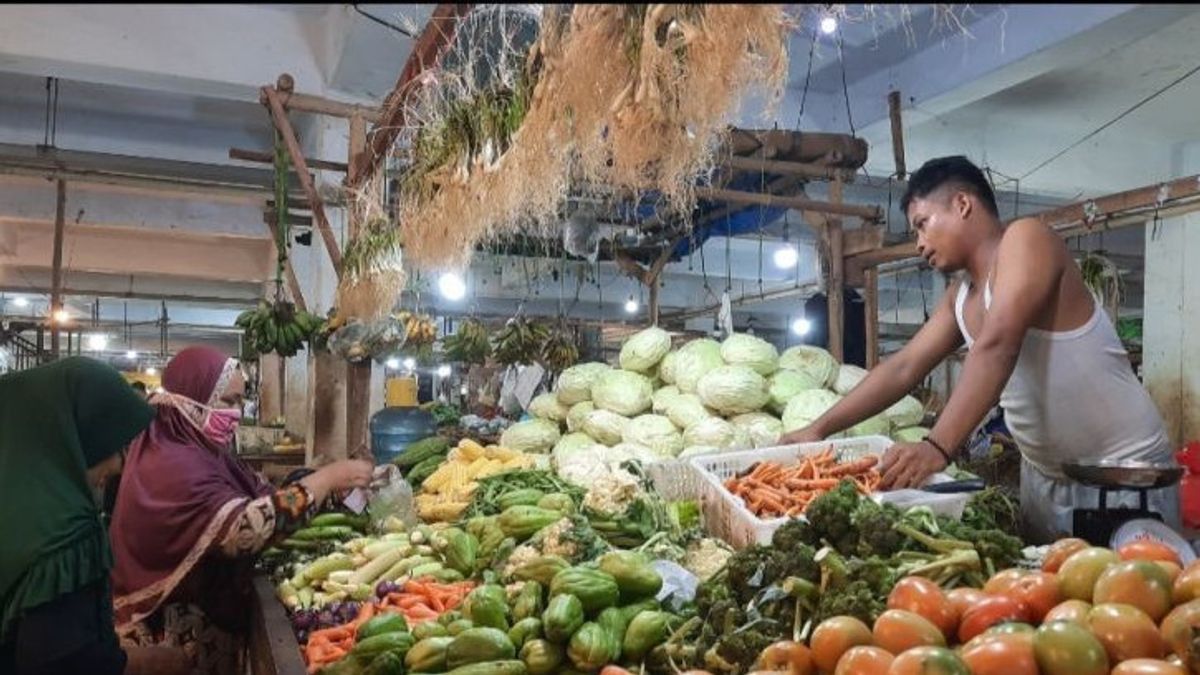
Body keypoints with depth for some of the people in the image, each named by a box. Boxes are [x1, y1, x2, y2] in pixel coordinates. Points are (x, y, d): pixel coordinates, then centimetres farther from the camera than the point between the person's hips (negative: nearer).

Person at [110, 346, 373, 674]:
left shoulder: (194, 447, 4)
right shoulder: (172, 466, -26)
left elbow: (257, 493, 2)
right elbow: (245, 527, -36)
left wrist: (327, 484, -13)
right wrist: (328, 478, -29)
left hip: (202, 615, 9)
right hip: (175, 630, -9)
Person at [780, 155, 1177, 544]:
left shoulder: (1025, 238, -17)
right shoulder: (960, 299, 8)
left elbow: (997, 347, -31)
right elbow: (904, 367, 7)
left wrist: (937, 448, -40)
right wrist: (820, 429, 0)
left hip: (1124, 471, -7)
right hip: (1044, 477, 7)